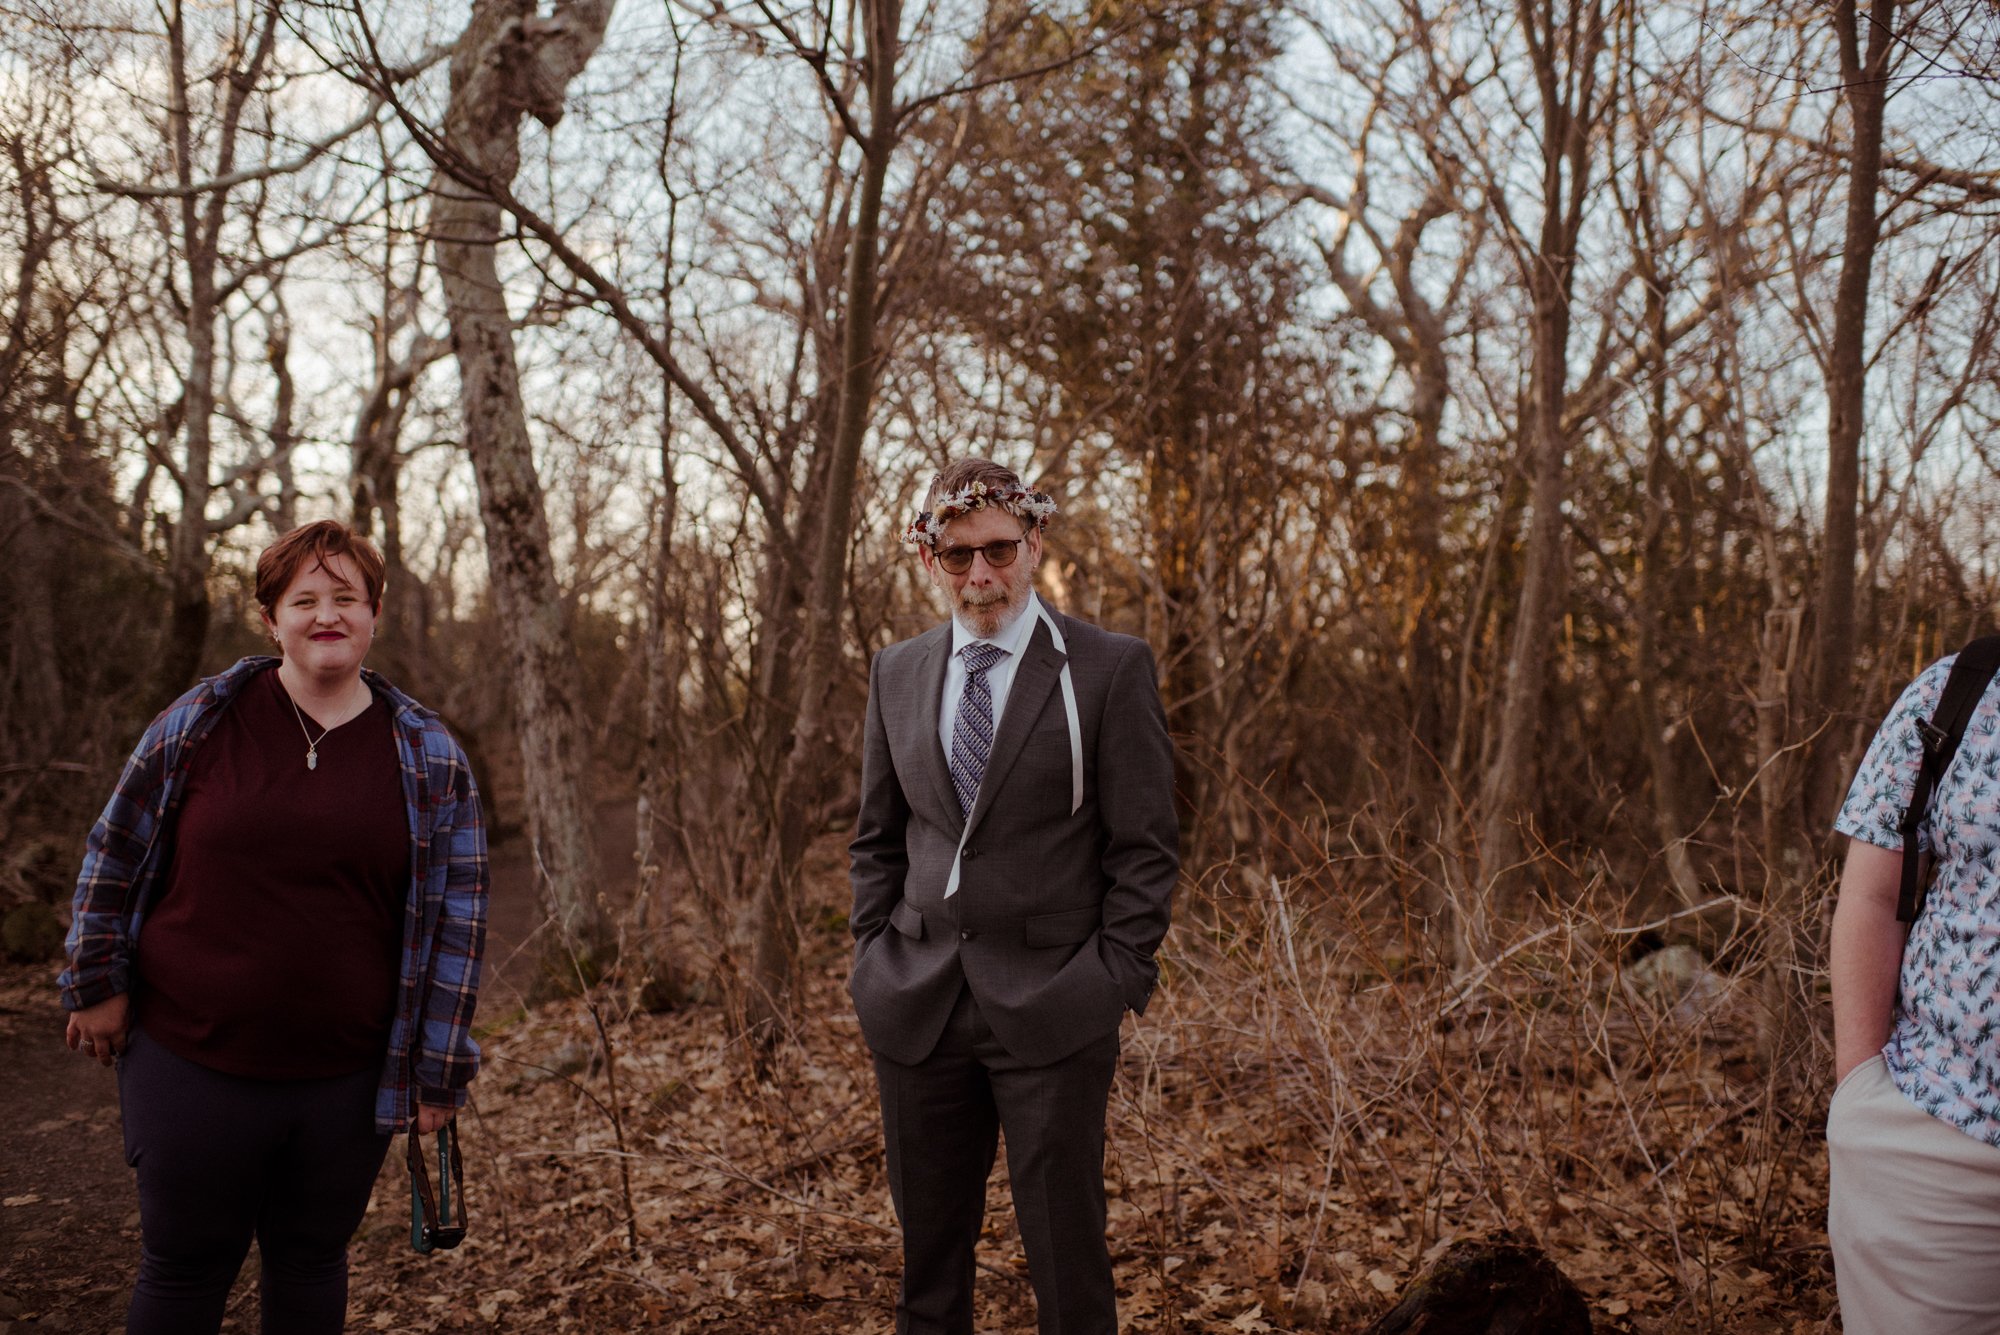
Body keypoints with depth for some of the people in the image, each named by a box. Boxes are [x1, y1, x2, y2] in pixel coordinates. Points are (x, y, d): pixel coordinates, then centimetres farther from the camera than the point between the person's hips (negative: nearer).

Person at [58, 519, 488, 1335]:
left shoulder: (429, 757, -2)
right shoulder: (200, 723, -2)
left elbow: (457, 916, 0)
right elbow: (114, 857, 7)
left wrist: (439, 1068, -2)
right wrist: (97, 985, 5)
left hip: (348, 1076, 1)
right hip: (193, 1061, 0)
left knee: (313, 1264, 14)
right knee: (185, 1267, 10)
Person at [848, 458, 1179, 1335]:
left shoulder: (1110, 669, -4)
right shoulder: (896, 673, 9)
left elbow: (1144, 850, -4)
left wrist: (1116, 986, -9)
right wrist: (874, 955, 6)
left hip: (1051, 1007, -4)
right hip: (918, 1002, 4)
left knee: (1067, 1253, 3)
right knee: (929, 1246, 14)